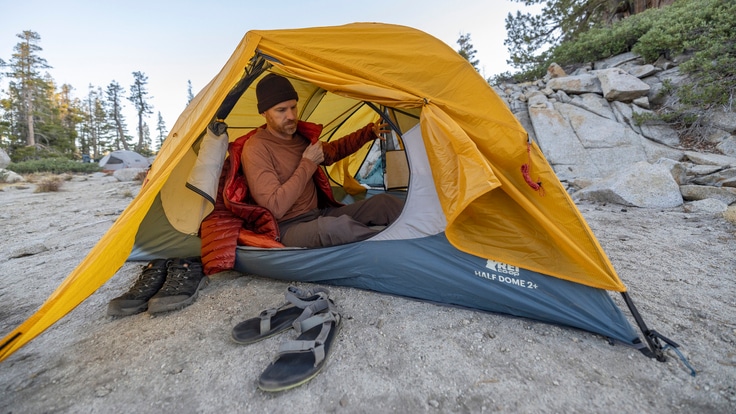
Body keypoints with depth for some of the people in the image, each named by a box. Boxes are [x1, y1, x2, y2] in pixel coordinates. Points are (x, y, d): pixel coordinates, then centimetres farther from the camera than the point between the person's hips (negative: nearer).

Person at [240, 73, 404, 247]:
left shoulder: (300, 134, 7)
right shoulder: (256, 148, -16)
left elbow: (332, 151, 27)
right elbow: (275, 208, -24)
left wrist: (369, 132, 18)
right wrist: (308, 164, -18)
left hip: (320, 213, 8)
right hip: (289, 227, -7)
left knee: (385, 202, -6)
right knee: (338, 226, -39)